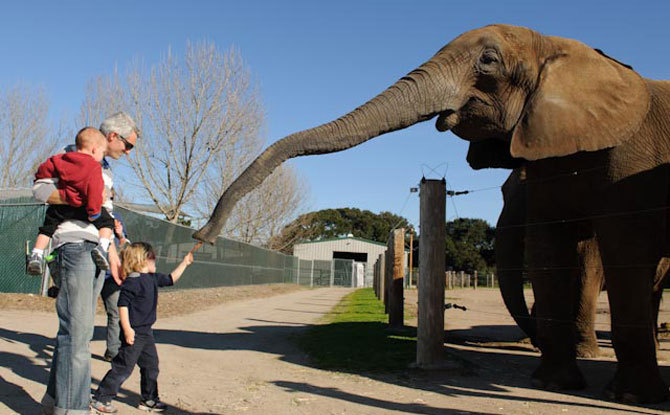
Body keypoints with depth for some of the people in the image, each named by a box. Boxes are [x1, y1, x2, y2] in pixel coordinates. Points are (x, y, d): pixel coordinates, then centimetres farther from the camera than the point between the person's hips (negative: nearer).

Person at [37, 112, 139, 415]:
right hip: (74, 245, -9)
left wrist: (112, 253, 22)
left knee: (78, 329, 9)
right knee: (77, 330, -13)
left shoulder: (106, 169, 24)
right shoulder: (74, 154, -1)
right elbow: (40, 188, -13)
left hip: (96, 250, 9)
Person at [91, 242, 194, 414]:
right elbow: (122, 304, -22)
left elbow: (170, 279, 28)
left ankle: (149, 400, 27)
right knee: (123, 367, -4)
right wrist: (127, 328, -25)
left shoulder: (153, 278, 10)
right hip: (134, 332, -9)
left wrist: (184, 263, 26)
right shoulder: (132, 281, -18)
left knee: (151, 366, 15)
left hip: (146, 332, 9)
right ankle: (100, 399, 7)